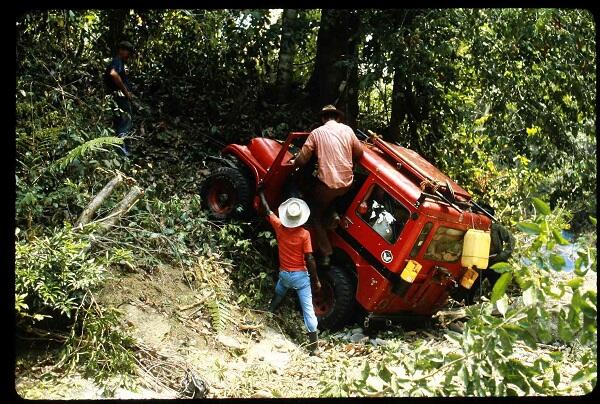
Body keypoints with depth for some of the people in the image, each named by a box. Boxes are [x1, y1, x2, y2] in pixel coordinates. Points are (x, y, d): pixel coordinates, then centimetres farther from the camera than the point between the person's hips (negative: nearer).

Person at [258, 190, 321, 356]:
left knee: (277, 297, 35)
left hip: (284, 274, 3)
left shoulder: (279, 227, -6)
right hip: (300, 275, -3)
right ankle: (313, 346, 0)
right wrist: (316, 280, -5)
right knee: (308, 309, 0)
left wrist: (261, 193, 25)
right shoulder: (304, 234, -16)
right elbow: (309, 259, -15)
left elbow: (266, 211, 11)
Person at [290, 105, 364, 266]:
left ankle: (325, 253, 7)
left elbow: (302, 159, -3)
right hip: (346, 183, 3)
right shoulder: (347, 130, 5)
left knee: (316, 214, 14)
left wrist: (294, 163, 18)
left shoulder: (317, 133, -1)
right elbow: (359, 153, 11)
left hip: (327, 183, -3)